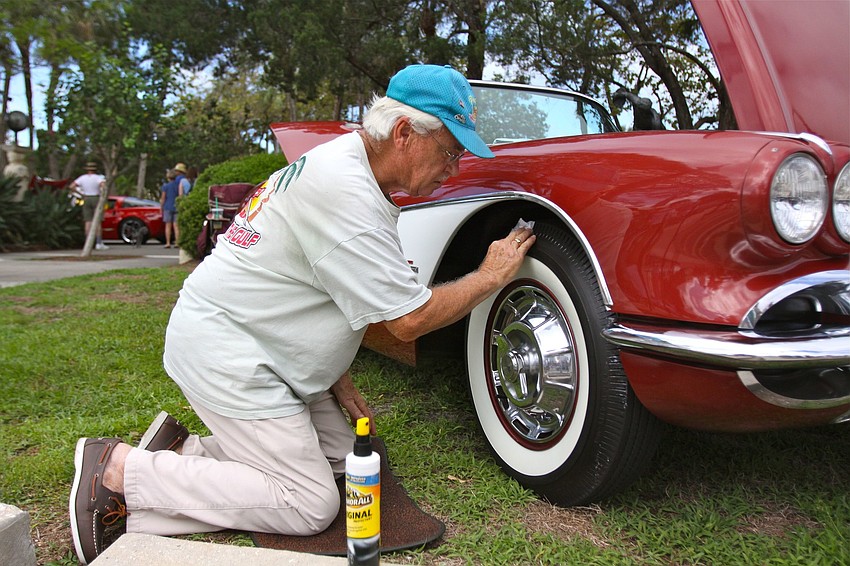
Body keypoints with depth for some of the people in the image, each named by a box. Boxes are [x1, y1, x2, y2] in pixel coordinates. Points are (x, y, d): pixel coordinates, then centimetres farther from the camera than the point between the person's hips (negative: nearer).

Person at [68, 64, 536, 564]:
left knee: (340, 458, 11)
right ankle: (119, 470, -2)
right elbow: (409, 320, -21)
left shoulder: (340, 160, 8)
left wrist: (337, 376, 12)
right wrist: (492, 276, -7)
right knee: (311, 506, -5)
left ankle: (183, 449, 14)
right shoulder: (345, 192, -25)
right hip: (224, 354, -10)